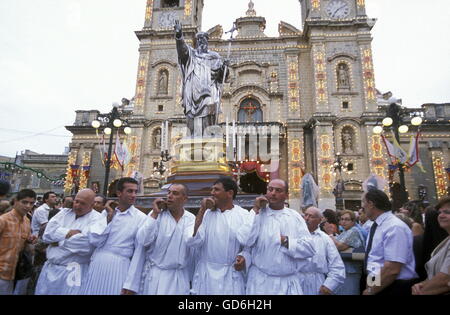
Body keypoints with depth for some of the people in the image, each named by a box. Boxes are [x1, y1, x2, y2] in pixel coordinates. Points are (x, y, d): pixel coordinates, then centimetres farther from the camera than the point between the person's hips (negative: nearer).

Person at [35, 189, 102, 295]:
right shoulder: (64, 212, 8)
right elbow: (48, 233, -2)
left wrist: (59, 241, -11)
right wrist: (69, 233, -15)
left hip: (73, 272, -5)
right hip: (50, 268, 6)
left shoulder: (96, 219, -10)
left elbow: (87, 244, -23)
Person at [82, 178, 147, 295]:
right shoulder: (106, 212, 4)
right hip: (97, 265, 3)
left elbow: (139, 253, -7)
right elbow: (94, 241, -4)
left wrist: (131, 284, -9)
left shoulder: (141, 218, -6)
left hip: (119, 268, -3)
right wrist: (109, 216, -7)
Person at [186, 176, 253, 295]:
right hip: (205, 274, 1)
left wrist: (244, 257, -16)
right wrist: (202, 210, -13)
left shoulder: (244, 215, -4)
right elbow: (193, 242, -13)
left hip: (231, 275, -1)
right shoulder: (206, 214, -1)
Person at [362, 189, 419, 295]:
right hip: (376, 284, 8)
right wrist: (369, 286, 10)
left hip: (393, 288, -7)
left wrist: (371, 291, -17)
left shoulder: (395, 227, -21)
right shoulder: (376, 226, 8)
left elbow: (392, 270, -26)